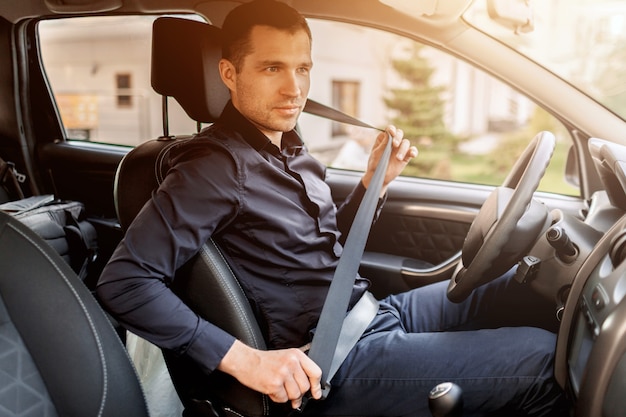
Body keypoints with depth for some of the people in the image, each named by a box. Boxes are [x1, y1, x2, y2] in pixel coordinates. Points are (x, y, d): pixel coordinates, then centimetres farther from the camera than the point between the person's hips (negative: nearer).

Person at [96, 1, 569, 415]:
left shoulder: (291, 149, 8)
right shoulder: (217, 166, -17)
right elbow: (123, 282, -22)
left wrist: (375, 180, 3)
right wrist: (243, 358, -26)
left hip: (378, 311, 9)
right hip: (339, 362, -8)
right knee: (544, 360, -12)